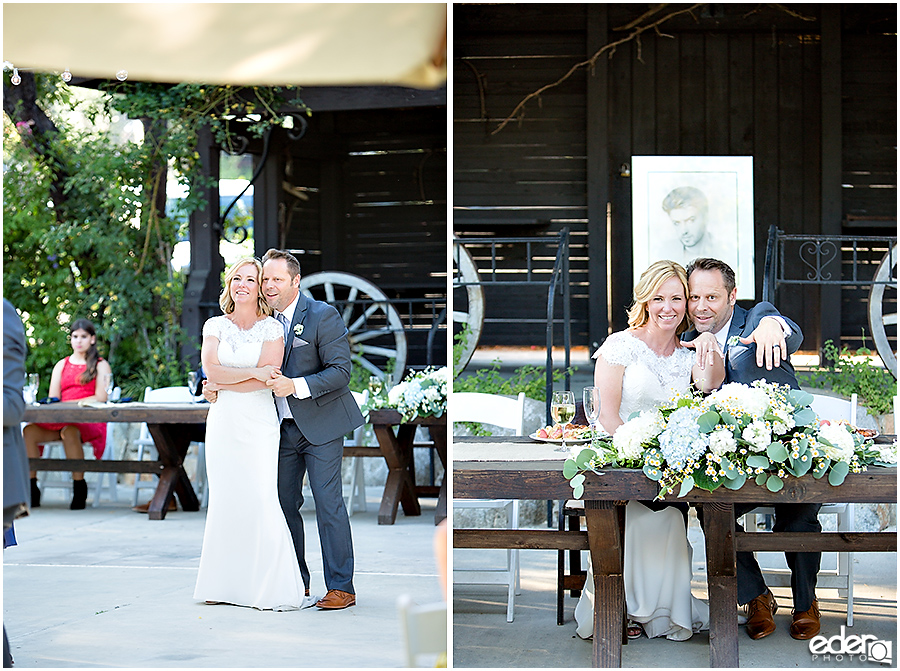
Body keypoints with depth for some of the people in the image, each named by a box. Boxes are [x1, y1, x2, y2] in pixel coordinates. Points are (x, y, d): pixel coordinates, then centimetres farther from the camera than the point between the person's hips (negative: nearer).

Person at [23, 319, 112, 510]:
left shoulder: (100, 365, 10)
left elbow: (100, 398, -3)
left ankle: (79, 491, -31)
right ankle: (31, 490, -23)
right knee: (29, 431, -25)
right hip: (60, 421, 4)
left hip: (90, 421, -4)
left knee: (70, 432, -39)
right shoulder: (61, 365, 22)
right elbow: (53, 400, 13)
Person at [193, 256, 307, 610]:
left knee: (260, 499, -10)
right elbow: (210, 369, -4)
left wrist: (224, 383, -6)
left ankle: (272, 589, -4)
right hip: (222, 421, 4)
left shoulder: (271, 329, 0)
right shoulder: (215, 326, 9)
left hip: (257, 422, -3)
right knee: (223, 500, 4)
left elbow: (267, 380, -10)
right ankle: (226, 584, 10)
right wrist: (252, 372, -12)